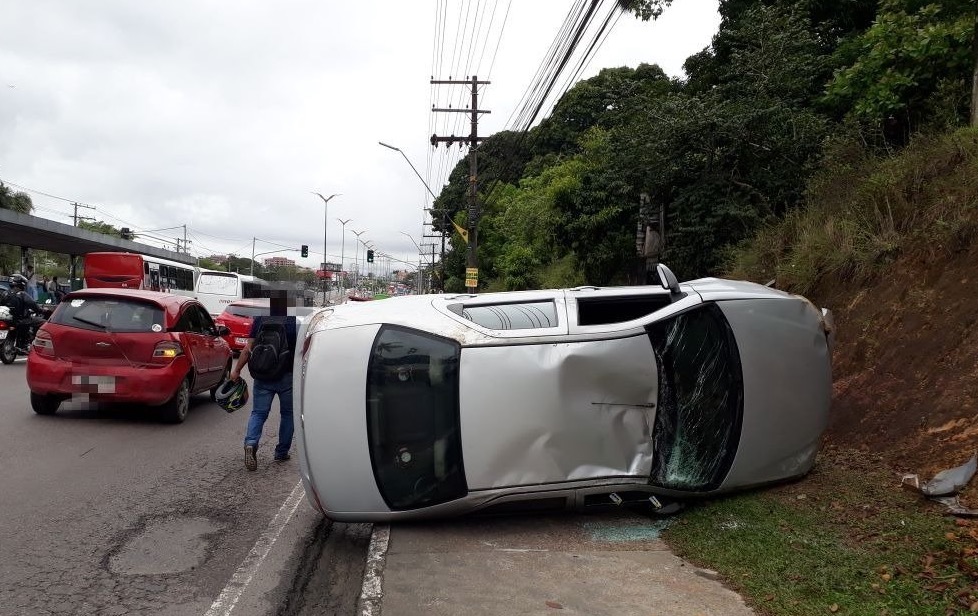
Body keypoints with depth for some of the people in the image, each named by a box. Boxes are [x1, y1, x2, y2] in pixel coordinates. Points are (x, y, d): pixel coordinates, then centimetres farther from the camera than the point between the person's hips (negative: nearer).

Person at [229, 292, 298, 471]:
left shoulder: (259, 321, 1)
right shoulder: (294, 323, -4)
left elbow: (248, 349, -2)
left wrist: (236, 370, 6)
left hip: (263, 377, 1)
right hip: (287, 377, -1)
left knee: (258, 413, 6)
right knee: (287, 414, 14)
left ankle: (251, 443, -18)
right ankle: (281, 452, 17)